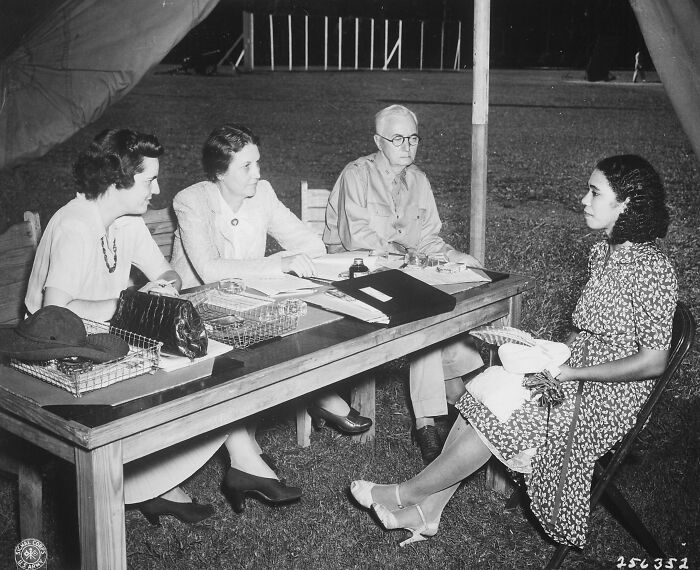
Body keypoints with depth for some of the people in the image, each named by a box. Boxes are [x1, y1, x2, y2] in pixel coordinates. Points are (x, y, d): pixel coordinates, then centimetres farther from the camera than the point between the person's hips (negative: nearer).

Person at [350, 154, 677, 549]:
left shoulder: (653, 269, -21)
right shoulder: (604, 253, 7)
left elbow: (653, 362, -22)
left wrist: (570, 372, -20)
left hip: (607, 398, -8)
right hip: (575, 376, 8)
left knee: (493, 419, -17)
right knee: (481, 393, -10)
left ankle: (405, 494, 1)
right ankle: (427, 512, -4)